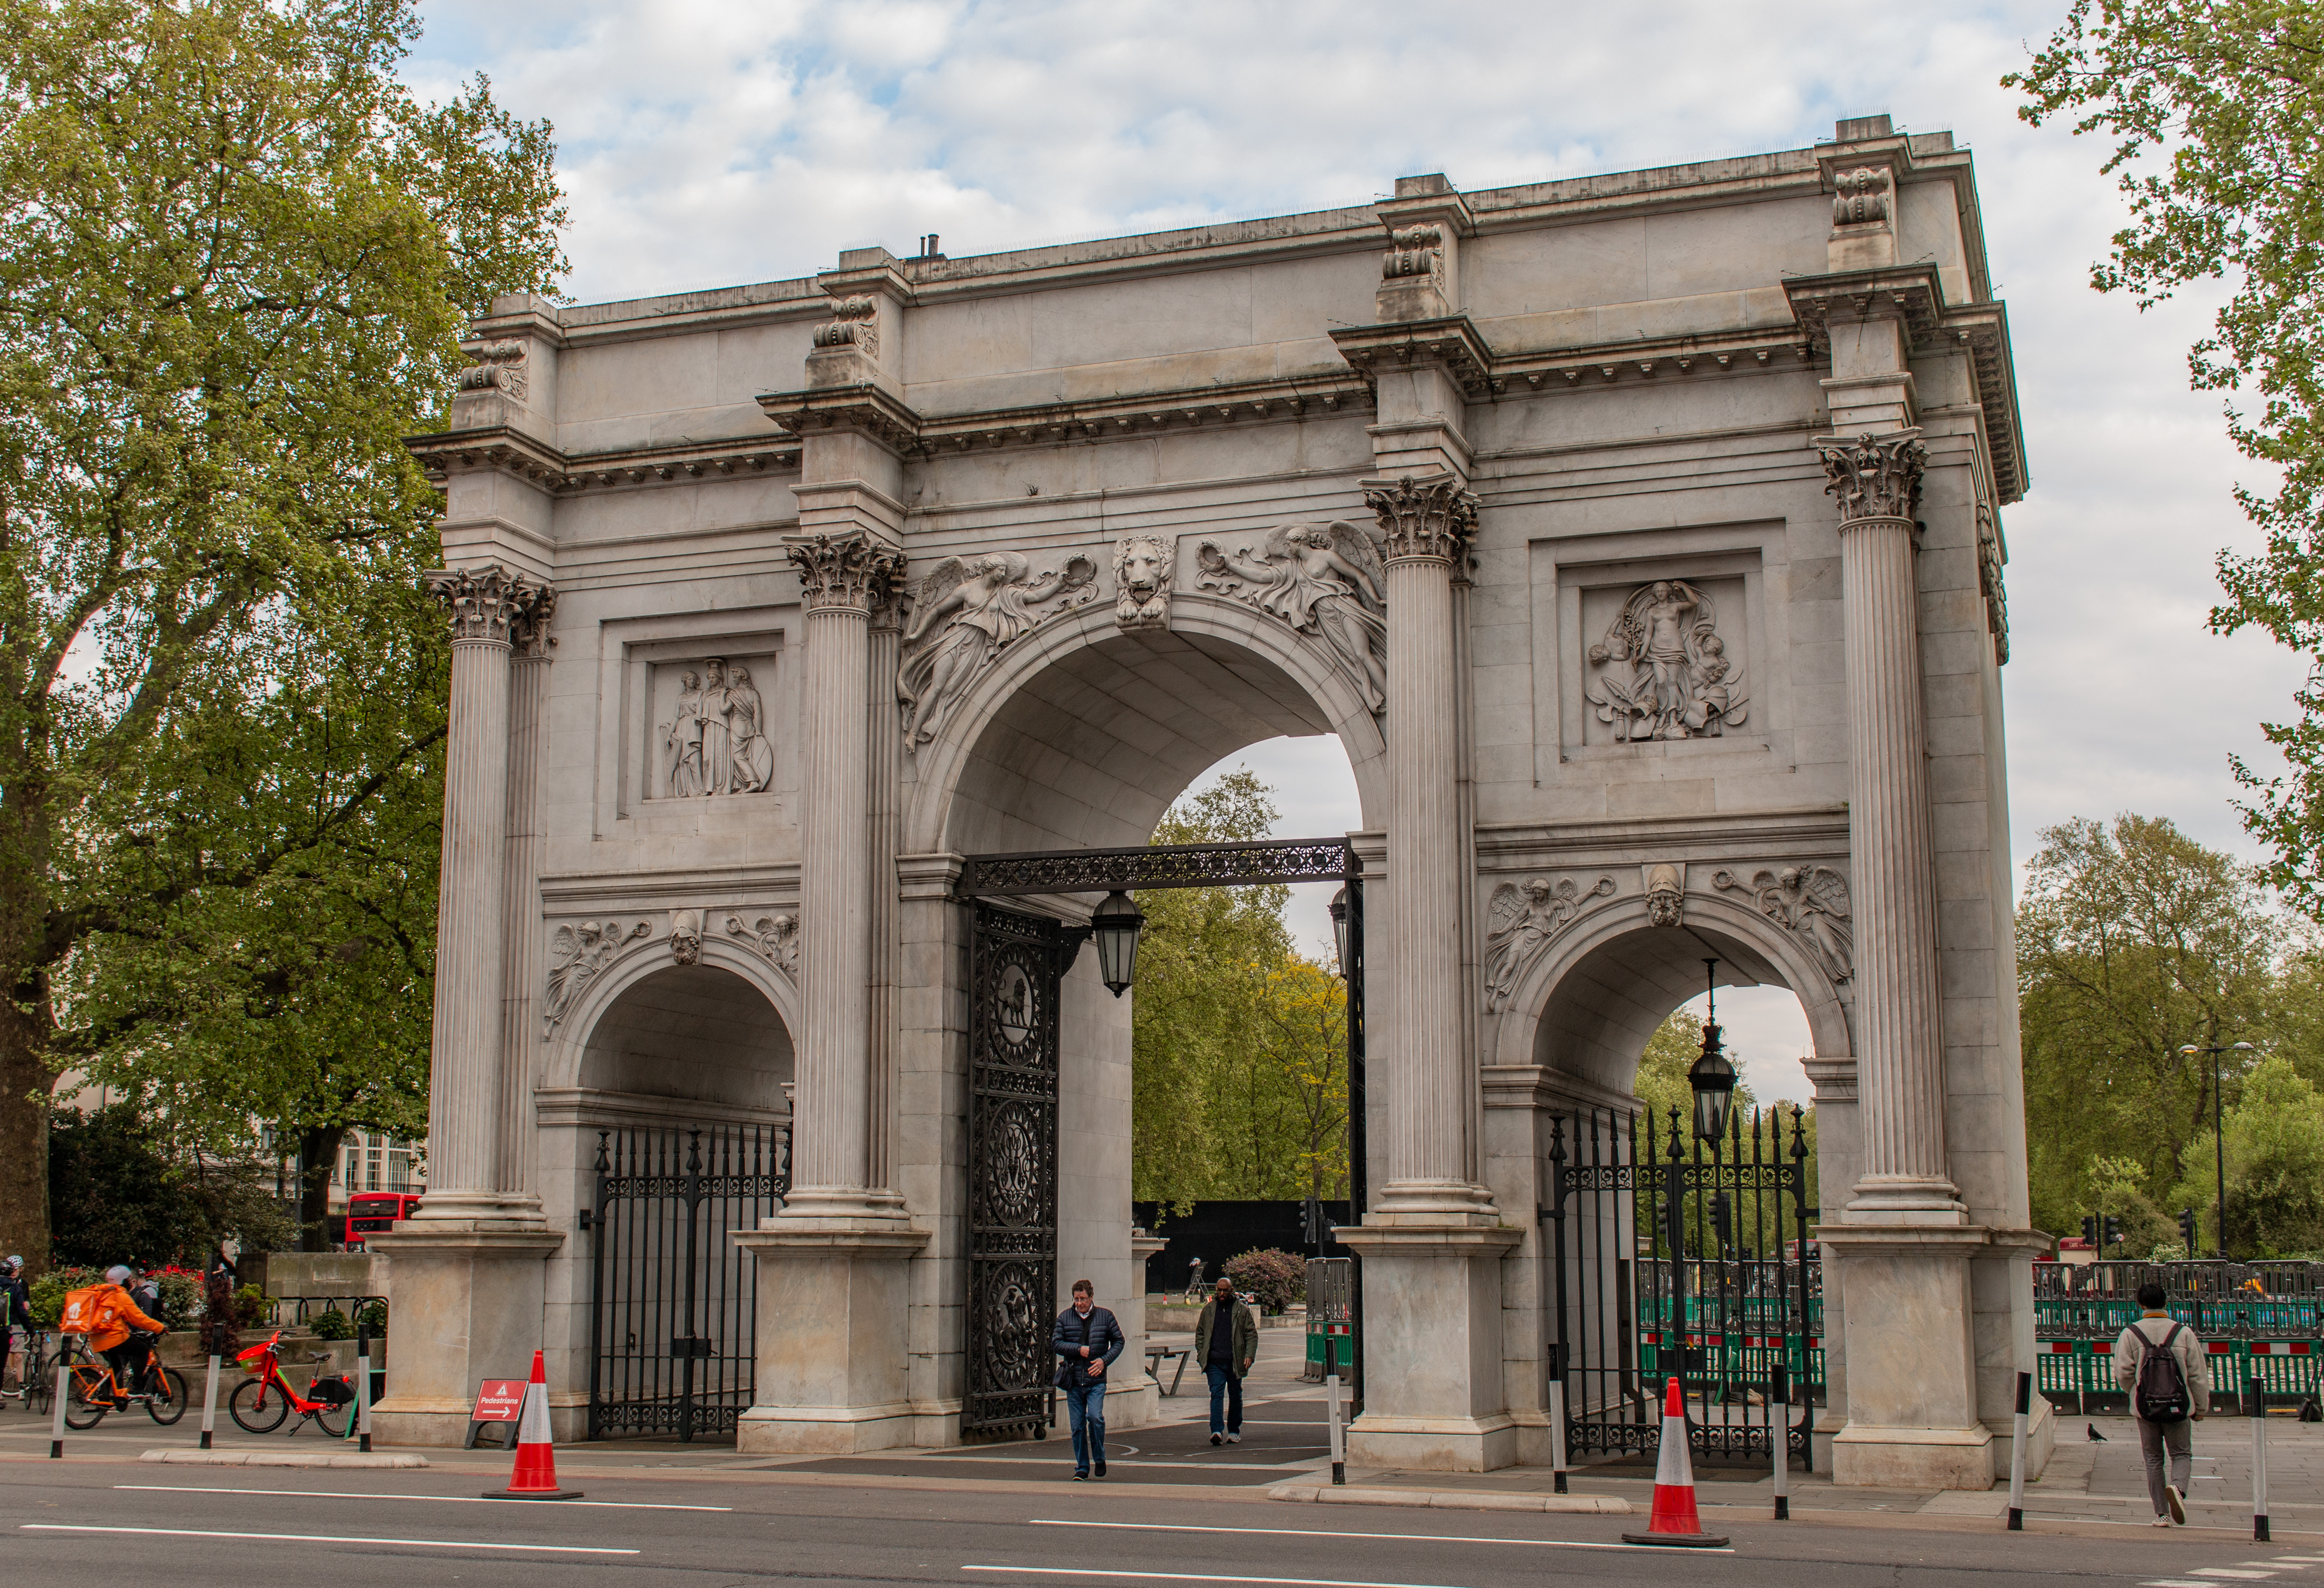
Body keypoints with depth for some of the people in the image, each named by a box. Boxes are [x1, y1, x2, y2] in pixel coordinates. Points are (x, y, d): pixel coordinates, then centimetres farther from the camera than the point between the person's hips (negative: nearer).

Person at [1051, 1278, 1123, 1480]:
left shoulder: (1105, 1316, 3)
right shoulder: (1065, 1318, 6)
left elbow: (1119, 1341, 9)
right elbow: (1055, 1343, 3)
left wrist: (1104, 1360, -6)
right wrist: (1078, 1349, -10)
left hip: (1096, 1380, -2)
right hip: (1073, 1381, 2)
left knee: (1095, 1416, -19)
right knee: (1078, 1426, 4)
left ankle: (1099, 1459, 2)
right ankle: (1082, 1467, 17)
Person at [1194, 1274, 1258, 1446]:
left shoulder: (1242, 1310, 4)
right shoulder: (1209, 1309, 9)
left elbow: (1252, 1334, 4)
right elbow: (1200, 1332, 16)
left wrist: (1249, 1355, -9)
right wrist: (1201, 1353, 5)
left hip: (1235, 1361, 0)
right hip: (1214, 1362, 0)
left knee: (1235, 1396, 10)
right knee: (1216, 1394, -12)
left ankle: (1234, 1431, 22)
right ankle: (1217, 1430, -20)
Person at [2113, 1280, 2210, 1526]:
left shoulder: (2130, 1334, -6)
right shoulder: (2183, 1332, -4)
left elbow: (2122, 1374, -8)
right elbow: (2198, 1373, 0)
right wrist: (2200, 1407, 12)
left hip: (2145, 1408, 0)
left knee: (2154, 1459, 11)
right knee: (2181, 1453, 14)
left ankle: (2162, 1514, 11)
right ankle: (2177, 1486, -17)